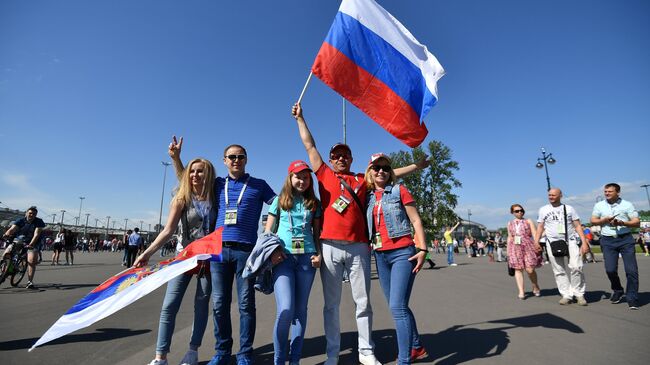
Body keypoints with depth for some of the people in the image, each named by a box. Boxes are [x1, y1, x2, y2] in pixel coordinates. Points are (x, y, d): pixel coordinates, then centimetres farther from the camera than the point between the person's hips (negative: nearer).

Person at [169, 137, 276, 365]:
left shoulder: (258, 185, 7)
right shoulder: (218, 184, 15)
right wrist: (175, 157, 14)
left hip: (246, 250, -3)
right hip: (219, 249, 3)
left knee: (246, 304, 3)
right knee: (219, 304, 8)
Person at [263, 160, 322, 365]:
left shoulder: (314, 204, 12)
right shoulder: (280, 200, 8)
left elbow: (317, 233, 15)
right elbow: (268, 230, 9)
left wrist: (319, 254, 0)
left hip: (307, 257, 2)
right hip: (283, 257, -2)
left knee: (300, 309, 7)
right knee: (285, 310, -12)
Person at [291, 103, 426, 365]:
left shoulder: (362, 179, 15)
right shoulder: (325, 175, 10)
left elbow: (390, 173, 21)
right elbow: (309, 145, 14)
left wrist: (419, 165, 22)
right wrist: (300, 118, 20)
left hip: (358, 247, 2)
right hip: (330, 247, -1)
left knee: (363, 302, 8)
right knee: (331, 304, 7)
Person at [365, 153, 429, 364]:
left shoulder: (399, 190, -1)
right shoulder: (368, 196, 10)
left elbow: (416, 221, -4)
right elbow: (366, 226, 15)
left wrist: (422, 249, -12)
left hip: (402, 253, -5)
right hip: (380, 256, 5)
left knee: (397, 307, -12)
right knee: (397, 307, 14)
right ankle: (417, 348, 33)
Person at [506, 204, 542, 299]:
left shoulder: (528, 221, 10)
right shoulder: (510, 223, 16)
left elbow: (535, 234, 1)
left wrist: (537, 244, -17)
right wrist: (508, 251, 13)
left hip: (528, 246, -2)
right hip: (515, 247, 2)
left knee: (530, 270, -7)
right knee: (518, 269, -4)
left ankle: (535, 287, 21)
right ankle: (521, 292, -2)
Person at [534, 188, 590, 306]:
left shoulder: (569, 208, 8)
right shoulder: (543, 210, 10)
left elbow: (577, 226, 6)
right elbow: (540, 227, 10)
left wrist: (584, 242, -4)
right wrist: (536, 243, 0)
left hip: (571, 241, -1)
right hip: (553, 243, 1)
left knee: (576, 267, -10)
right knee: (559, 271, 2)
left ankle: (579, 294, 4)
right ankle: (566, 295, 8)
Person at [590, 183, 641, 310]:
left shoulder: (627, 204, 4)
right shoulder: (599, 205, 10)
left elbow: (637, 222, 0)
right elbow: (593, 220, 10)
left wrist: (622, 223, -18)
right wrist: (604, 220, -9)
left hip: (625, 239, -1)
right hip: (608, 241, 1)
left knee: (631, 270, -4)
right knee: (610, 269, -2)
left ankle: (632, 299, 7)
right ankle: (618, 292, 24)